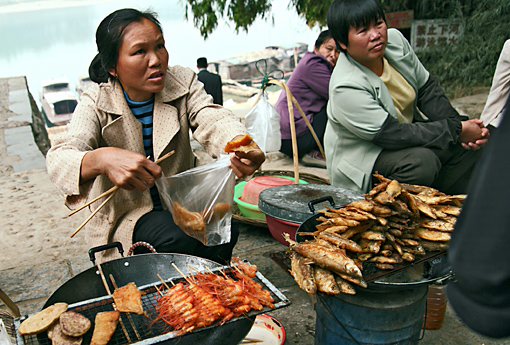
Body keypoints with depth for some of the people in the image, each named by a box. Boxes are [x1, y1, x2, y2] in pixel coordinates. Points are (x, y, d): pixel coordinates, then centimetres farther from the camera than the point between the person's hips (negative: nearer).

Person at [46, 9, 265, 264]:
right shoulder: (97, 103, -12)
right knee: (179, 238, -29)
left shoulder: (182, 82, -5)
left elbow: (213, 120, -23)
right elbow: (58, 160, -27)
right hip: (127, 215, -2)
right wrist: (102, 159, -52)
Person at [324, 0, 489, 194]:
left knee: (472, 148, -7)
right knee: (422, 161, -33)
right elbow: (393, 135, -29)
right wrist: (457, 130, -23)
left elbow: (426, 88, 3)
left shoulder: (395, 40, -7)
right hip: (364, 161, -8)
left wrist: (458, 124, -11)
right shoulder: (345, 87, -30)